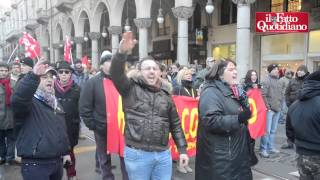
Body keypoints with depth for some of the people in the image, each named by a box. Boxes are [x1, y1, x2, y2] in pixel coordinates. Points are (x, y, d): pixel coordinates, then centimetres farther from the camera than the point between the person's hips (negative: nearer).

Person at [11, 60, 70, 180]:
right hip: (35, 164, -7)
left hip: (57, 161, 7)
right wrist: (33, 76, -49)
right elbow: (17, 99, -37)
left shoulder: (55, 103, 14)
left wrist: (65, 151, 20)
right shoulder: (30, 102, -11)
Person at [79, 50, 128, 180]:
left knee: (125, 156, 10)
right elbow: (84, 107, -5)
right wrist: (93, 126, -7)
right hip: (102, 129, -1)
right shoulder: (92, 83, -5)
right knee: (104, 160, 15)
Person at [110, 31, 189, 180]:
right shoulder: (131, 88, 0)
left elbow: (175, 125, 13)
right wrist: (122, 52, -34)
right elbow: (115, 74, -18)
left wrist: (182, 150, 9)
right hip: (137, 154, -3)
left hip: (163, 154, 3)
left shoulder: (165, 94, 10)